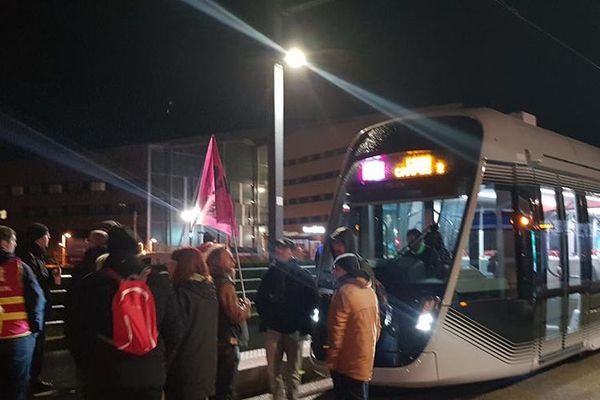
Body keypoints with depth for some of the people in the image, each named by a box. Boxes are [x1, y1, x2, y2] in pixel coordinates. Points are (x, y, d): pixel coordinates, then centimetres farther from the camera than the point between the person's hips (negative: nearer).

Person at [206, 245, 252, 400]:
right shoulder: (225, 284, -18)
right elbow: (237, 316, -23)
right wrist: (246, 307, -5)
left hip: (213, 341, 8)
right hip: (227, 343, -8)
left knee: (216, 386, 18)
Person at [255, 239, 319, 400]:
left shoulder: (302, 275, -1)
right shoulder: (270, 274, 6)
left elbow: (313, 299, 0)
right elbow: (260, 298, 17)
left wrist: (301, 317, -5)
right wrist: (266, 316, 8)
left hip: (294, 330, -2)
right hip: (274, 328, 2)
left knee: (293, 371, 5)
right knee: (273, 370, 4)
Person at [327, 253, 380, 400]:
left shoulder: (344, 292, -18)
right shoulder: (370, 291, 9)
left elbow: (337, 330, -19)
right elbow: (377, 326, 16)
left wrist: (331, 360, -12)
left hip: (348, 363, -8)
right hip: (365, 360, 8)